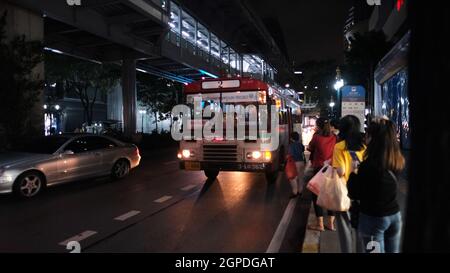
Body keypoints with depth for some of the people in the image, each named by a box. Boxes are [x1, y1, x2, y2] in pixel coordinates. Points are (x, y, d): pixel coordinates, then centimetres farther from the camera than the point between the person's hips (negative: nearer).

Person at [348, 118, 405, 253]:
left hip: (373, 218, -6)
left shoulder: (368, 165, -23)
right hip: (395, 215, 6)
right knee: (393, 251, 21)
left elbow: (354, 194, -15)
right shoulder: (397, 162, -4)